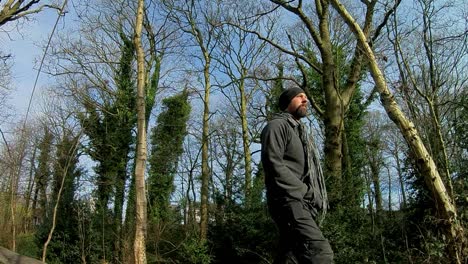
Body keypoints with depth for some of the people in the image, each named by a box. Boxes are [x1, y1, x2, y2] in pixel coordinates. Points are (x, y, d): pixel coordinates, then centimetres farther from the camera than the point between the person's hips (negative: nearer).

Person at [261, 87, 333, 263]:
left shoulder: (300, 131, 32)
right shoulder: (277, 125, 2)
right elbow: (273, 163, -14)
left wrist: (311, 194, 9)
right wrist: (304, 190, -15)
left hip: (303, 203, 9)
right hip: (289, 200, -9)